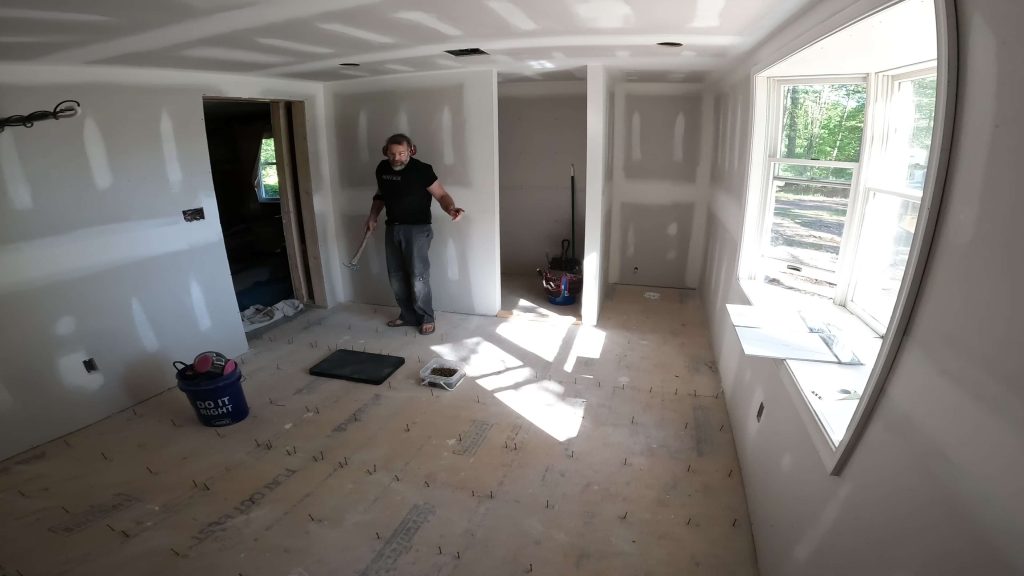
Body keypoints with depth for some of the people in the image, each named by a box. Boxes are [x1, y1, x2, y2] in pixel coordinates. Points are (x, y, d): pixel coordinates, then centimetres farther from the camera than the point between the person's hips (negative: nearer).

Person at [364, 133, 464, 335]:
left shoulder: (422, 169, -14)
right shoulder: (382, 168, 4)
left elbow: (441, 194, -12)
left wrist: (450, 209, -33)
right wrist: (372, 217, 10)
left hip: (417, 229, -6)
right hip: (392, 229, 6)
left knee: (418, 277, -8)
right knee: (396, 277, 10)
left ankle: (427, 318, 9)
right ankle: (408, 316, 24)